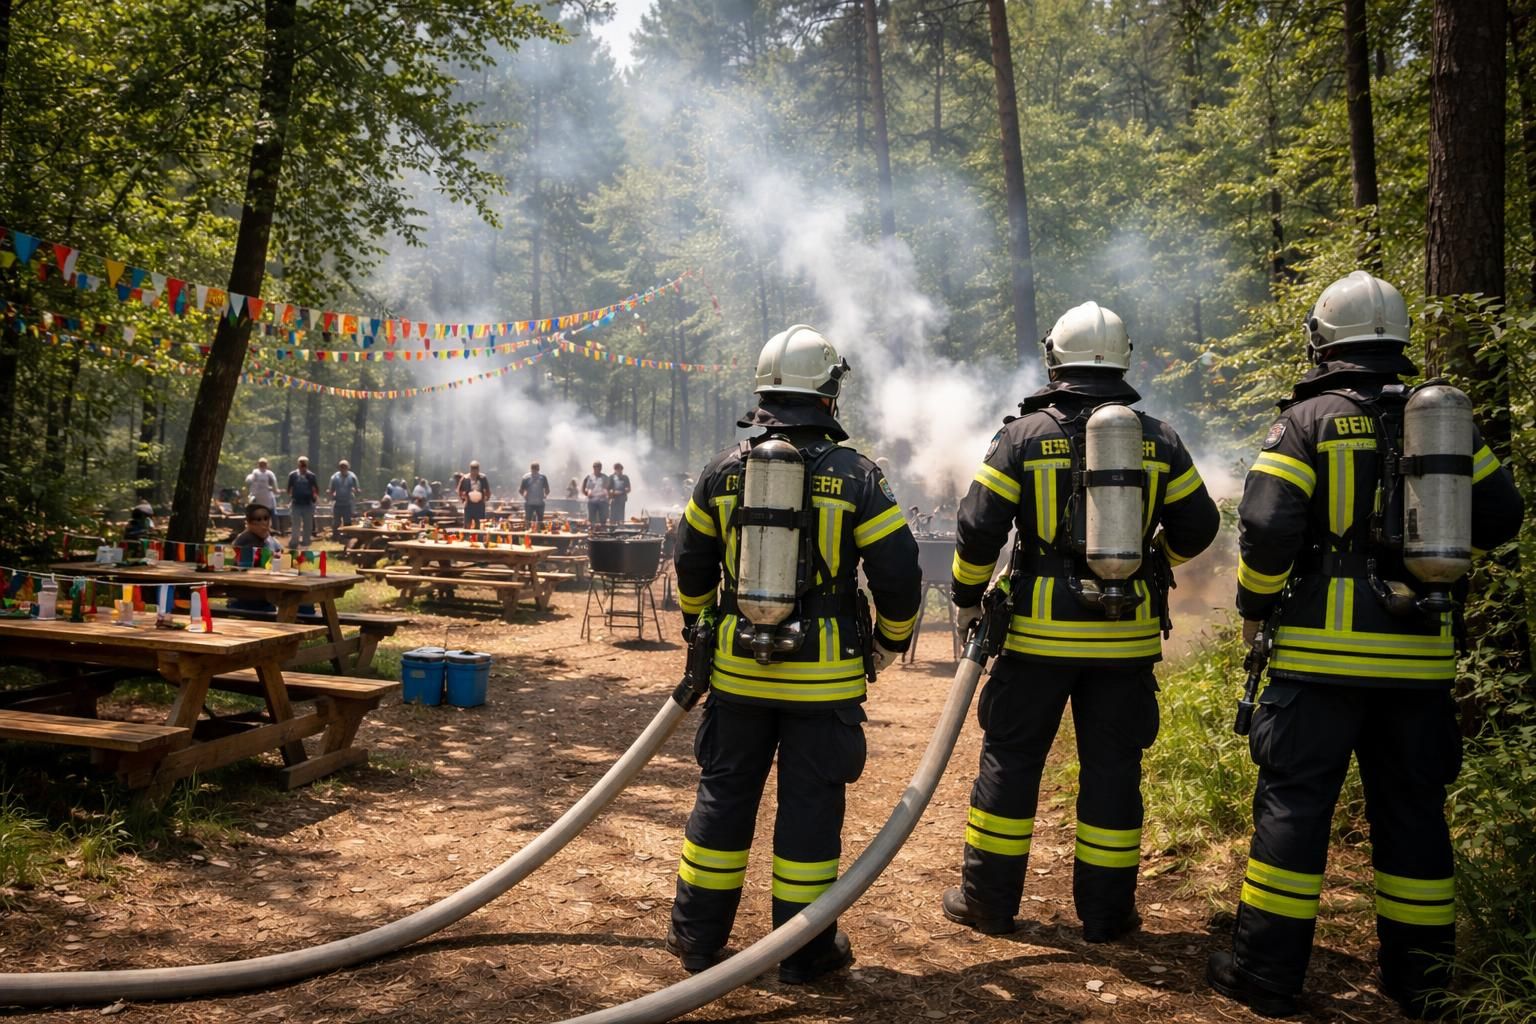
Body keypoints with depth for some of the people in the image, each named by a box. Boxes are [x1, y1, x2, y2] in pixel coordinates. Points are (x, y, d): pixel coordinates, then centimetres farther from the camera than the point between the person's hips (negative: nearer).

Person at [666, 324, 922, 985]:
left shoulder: (723, 471, 2)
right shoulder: (855, 475, -8)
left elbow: (691, 566, 12)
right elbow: (899, 571, -7)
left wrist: (702, 624, 30)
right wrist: (891, 641, 10)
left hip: (738, 667, 3)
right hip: (823, 675, -3)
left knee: (723, 794, 14)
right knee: (810, 804, 6)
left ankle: (698, 936, 23)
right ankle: (803, 950, 16)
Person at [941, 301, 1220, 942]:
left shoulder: (1024, 435, -4)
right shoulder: (1157, 439, 3)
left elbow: (978, 531, -7)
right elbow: (1197, 529, 9)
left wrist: (967, 599, 9)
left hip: (1041, 630, -2)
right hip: (1128, 636, 2)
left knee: (1010, 759, 10)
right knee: (1113, 768, 11)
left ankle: (988, 900, 18)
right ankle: (1105, 913, 18)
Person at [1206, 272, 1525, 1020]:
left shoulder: (1307, 422, -6)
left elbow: (1266, 527, -15)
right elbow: (1498, 518, 12)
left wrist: (1254, 607, -1)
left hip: (1325, 650, -4)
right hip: (1421, 652, 5)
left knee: (1294, 802, 2)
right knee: (1411, 807, 13)